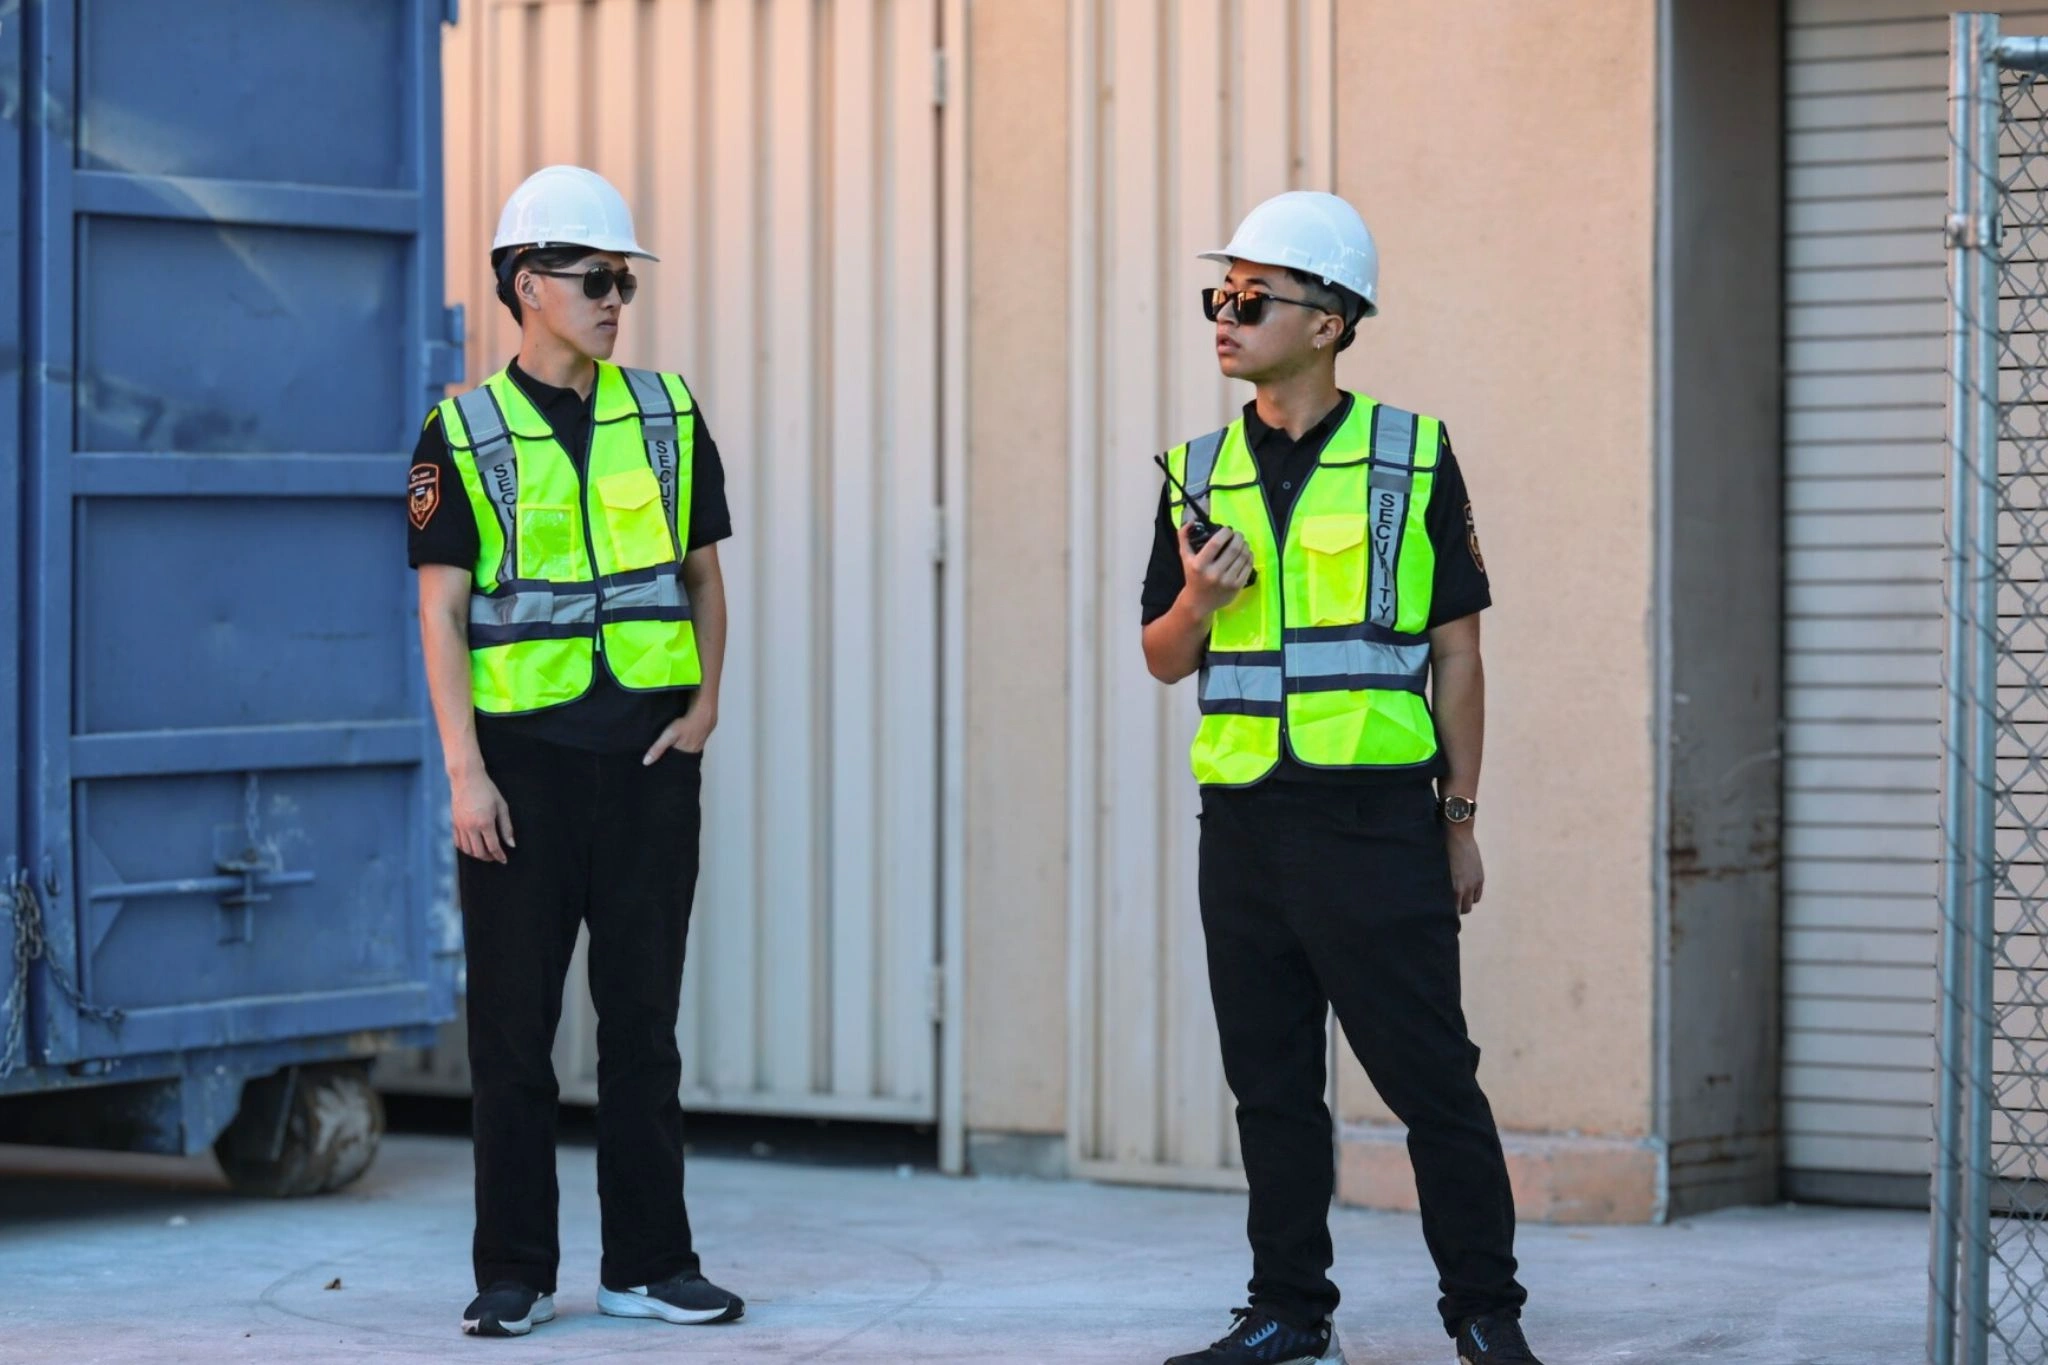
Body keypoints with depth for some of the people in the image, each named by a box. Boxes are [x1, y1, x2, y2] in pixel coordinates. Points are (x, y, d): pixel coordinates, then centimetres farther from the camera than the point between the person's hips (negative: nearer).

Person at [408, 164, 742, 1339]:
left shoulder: (667, 416, 8)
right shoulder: (465, 436, -1)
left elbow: (704, 576, 14)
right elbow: (443, 612, -4)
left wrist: (705, 706, 1)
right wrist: (464, 770, -11)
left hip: (648, 751, 3)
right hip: (524, 754, -2)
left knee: (643, 1015, 6)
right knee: (515, 1020, 2)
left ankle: (650, 1264, 12)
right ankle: (515, 1274, 9)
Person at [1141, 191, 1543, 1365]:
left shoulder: (1414, 458, 0)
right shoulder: (1201, 475, 11)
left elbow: (1455, 650, 2)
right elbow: (1164, 659, 14)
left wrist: (1461, 817, 0)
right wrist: (1198, 603, -8)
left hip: (1376, 816, -4)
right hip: (1245, 819, 4)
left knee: (1429, 1072, -3)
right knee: (1270, 1082, 8)